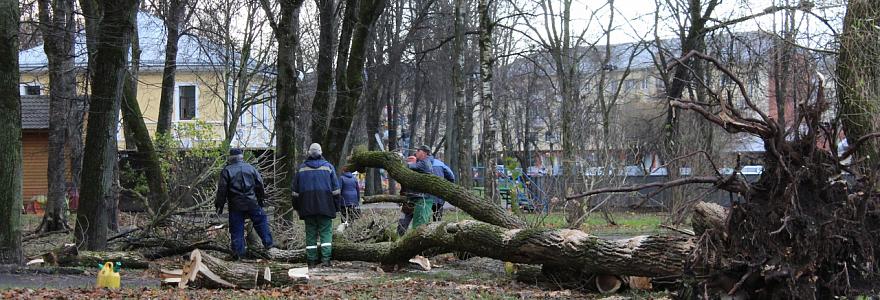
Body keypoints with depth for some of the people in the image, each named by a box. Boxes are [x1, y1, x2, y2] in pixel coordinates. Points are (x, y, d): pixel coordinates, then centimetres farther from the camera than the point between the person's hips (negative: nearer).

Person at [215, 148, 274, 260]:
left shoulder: (227, 171, -4)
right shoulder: (251, 168, 5)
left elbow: (222, 190, -5)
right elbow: (260, 185, 10)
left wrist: (219, 205, 2)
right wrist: (262, 199, 20)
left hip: (235, 205, -2)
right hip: (252, 203, 2)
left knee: (236, 229, 4)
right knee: (261, 221, 17)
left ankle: (238, 252, 4)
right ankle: (268, 243, 16)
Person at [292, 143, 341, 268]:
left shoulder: (301, 168, 6)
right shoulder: (328, 167, 2)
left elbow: (295, 191, 9)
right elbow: (335, 189, 1)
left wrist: (297, 207, 18)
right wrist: (336, 206, 6)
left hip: (307, 207, 1)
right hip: (325, 206, -1)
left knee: (310, 233, 6)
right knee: (326, 231, 1)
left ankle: (311, 260, 5)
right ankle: (326, 258, -11)